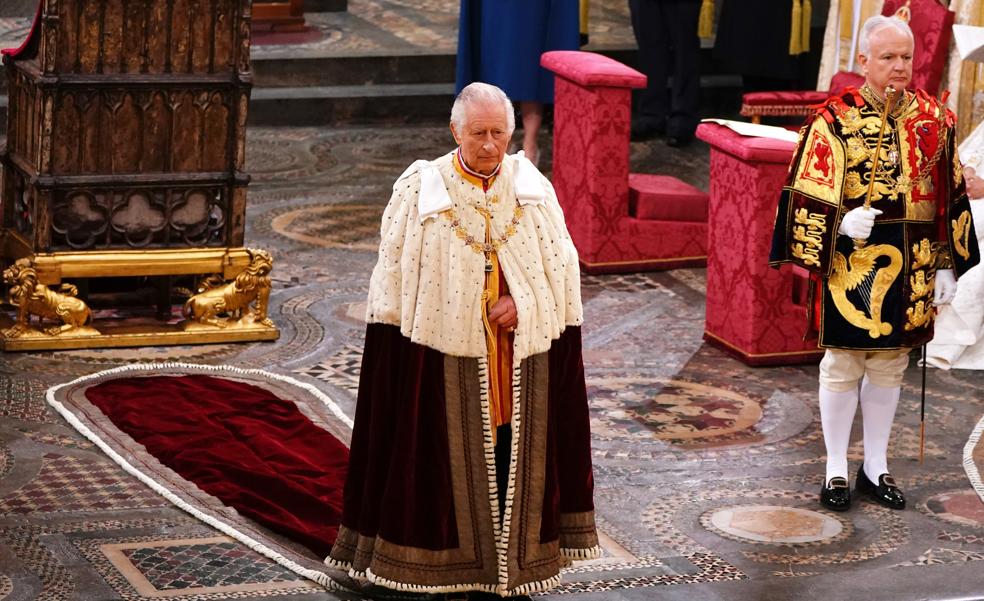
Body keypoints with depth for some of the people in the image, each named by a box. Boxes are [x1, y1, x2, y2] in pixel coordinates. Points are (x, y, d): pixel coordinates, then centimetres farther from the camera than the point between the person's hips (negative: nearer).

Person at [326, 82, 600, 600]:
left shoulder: (533, 189, 3)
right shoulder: (419, 190, -5)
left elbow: (563, 264, 7)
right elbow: (394, 274, -2)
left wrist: (523, 303, -9)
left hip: (520, 353, 2)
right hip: (445, 349, -2)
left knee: (511, 455, 7)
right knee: (451, 456, 2)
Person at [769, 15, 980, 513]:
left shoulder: (932, 118, 4)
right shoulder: (835, 119, -8)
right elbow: (807, 194, -8)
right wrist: (842, 223, -24)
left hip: (910, 267, 4)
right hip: (852, 263, -4)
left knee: (889, 368, 12)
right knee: (843, 367, 4)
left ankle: (876, 468, 24)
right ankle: (836, 471, 15)